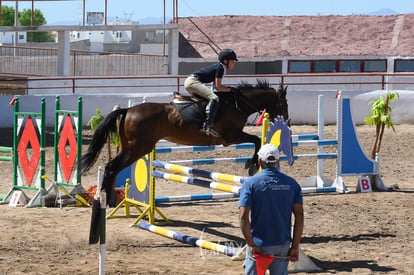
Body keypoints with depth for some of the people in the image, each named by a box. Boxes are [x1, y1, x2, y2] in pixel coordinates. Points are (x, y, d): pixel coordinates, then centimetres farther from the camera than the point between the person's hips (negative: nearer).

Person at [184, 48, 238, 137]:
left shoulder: (218, 66, 19)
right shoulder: (220, 68, -9)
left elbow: (215, 86, 22)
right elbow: (218, 87, -11)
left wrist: (227, 88, 14)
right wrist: (230, 89, 0)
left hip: (189, 81, 11)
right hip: (193, 81, -11)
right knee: (214, 98, -24)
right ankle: (208, 125, -34)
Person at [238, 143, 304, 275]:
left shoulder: (250, 183, -7)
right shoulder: (291, 183, 1)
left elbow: (243, 217, -15)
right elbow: (299, 216, -1)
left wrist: (251, 245, -10)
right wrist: (295, 246, 2)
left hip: (258, 245, -3)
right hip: (283, 244, 3)